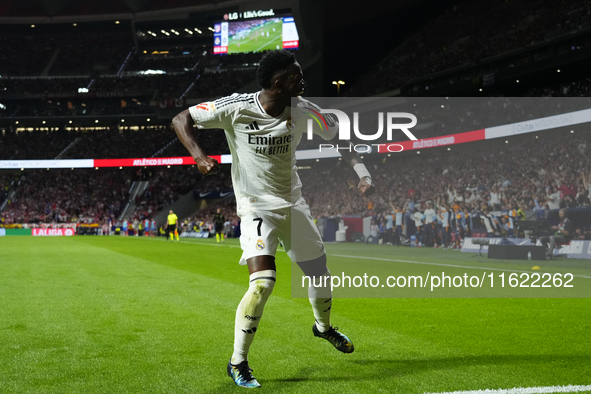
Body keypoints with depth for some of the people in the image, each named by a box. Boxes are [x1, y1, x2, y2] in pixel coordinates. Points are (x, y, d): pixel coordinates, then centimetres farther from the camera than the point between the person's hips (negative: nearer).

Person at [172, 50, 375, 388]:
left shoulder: (302, 110, -8)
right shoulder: (236, 107, -19)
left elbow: (339, 138, 6)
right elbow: (181, 120, -12)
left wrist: (363, 175, -8)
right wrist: (199, 156, -29)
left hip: (293, 204, 5)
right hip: (256, 207, -5)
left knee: (321, 275, 15)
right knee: (263, 282, -23)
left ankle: (324, 326, 50)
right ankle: (238, 363, -5)